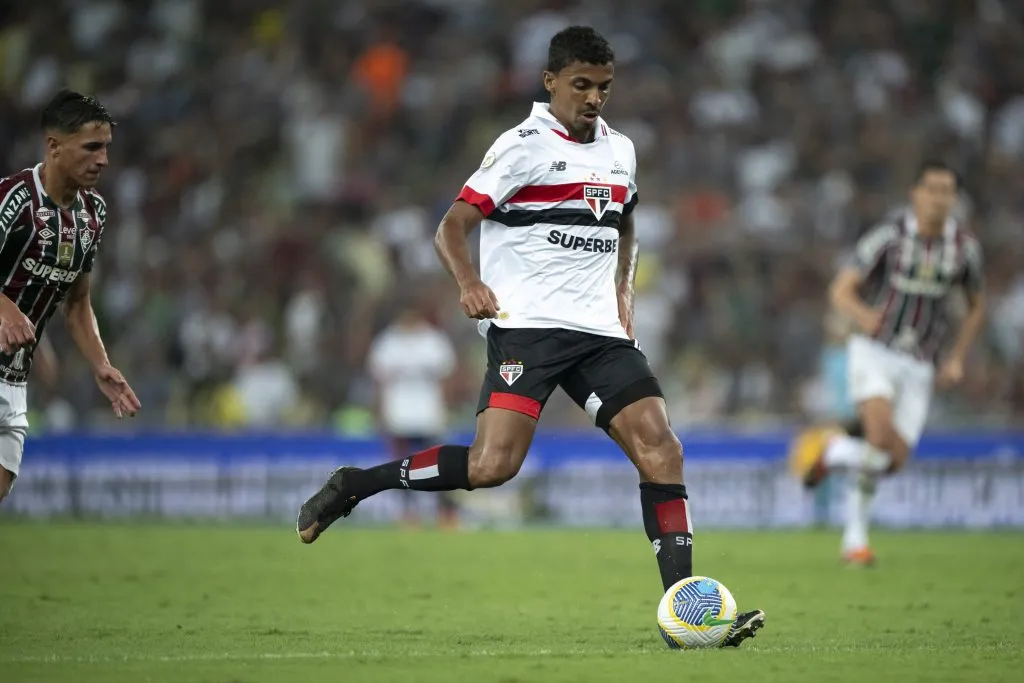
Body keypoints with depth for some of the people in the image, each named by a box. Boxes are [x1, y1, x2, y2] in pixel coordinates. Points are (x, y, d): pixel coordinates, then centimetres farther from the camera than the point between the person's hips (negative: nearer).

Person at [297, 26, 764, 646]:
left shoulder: (620, 151, 15)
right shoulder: (525, 146, -5)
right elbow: (452, 228, -9)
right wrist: (469, 282, -29)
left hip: (599, 331, 6)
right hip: (525, 324, -6)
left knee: (660, 448, -8)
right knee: (493, 466, -21)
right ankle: (354, 485, -2)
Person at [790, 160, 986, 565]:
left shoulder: (965, 247, -3)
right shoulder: (889, 236, -12)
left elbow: (977, 307, 14)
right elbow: (841, 292, -12)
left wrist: (957, 359, 2)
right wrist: (863, 315, -35)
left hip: (918, 365, 4)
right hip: (874, 352, -4)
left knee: (894, 461, -6)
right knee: (883, 433, -27)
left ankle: (833, 449, 25)